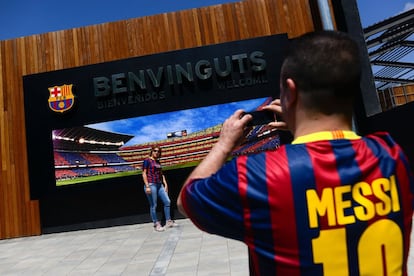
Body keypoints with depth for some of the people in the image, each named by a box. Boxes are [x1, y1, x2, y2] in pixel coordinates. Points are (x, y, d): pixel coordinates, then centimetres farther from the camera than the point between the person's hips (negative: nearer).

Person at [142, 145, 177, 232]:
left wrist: (165, 184, 12)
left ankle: (168, 222, 13)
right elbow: (144, 173, -8)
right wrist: (147, 186, -15)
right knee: (153, 205, -1)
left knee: (167, 201, 3)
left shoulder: (158, 162, 17)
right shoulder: (147, 160, -2)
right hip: (151, 185, -7)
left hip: (159, 185, 7)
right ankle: (156, 225, 9)